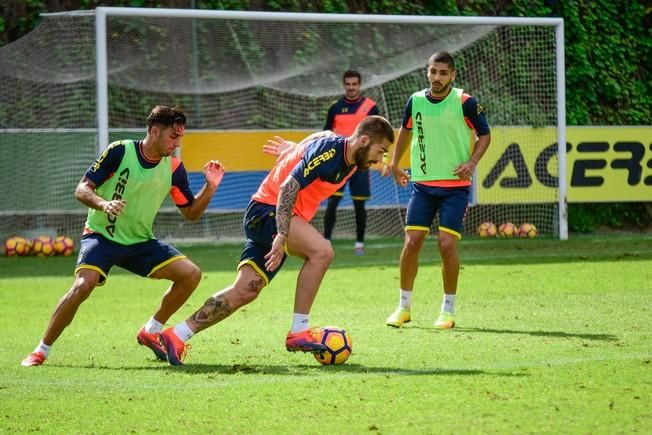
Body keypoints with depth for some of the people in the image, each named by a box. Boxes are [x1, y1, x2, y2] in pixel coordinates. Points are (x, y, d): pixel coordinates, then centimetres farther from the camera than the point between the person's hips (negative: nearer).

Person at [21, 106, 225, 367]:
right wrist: (104, 204, -32)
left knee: (191, 274, -10)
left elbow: (191, 213, 6)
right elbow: (81, 189, -12)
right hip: (102, 235, -5)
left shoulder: (173, 168, -1)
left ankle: (151, 331, 9)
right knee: (83, 285, -29)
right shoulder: (119, 152, -13)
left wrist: (210, 187, -11)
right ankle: (41, 351, -13)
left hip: (140, 242, 5)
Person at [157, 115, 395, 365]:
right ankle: (298, 332, -25)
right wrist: (282, 236, -35)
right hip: (267, 211, -10)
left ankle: (175, 337, 8)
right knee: (322, 251, -29)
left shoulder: (346, 156, 6)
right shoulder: (328, 150, -21)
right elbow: (288, 187, -28)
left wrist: (291, 150, 45)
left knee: (244, 292, 3)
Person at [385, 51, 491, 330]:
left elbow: (484, 134, 1)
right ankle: (404, 307, 12)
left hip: (455, 186, -3)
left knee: (447, 244, -11)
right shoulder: (416, 101, 1)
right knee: (411, 243, -3)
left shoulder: (465, 102, -9)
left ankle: (448, 311, 4)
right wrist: (395, 164, 22)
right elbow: (406, 130, 20)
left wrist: (472, 162, -15)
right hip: (422, 183, 3)